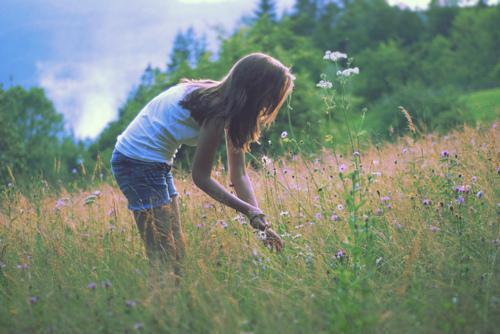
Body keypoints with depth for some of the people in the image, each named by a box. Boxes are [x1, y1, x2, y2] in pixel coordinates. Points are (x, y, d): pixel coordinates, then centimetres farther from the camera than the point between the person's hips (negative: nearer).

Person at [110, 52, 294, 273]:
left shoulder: (224, 99, 2)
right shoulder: (218, 112, -24)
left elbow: (238, 174, 4)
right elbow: (200, 176, -17)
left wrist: (259, 220, -3)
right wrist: (247, 209, -15)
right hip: (139, 162, -10)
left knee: (177, 252, 12)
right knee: (164, 257, -7)